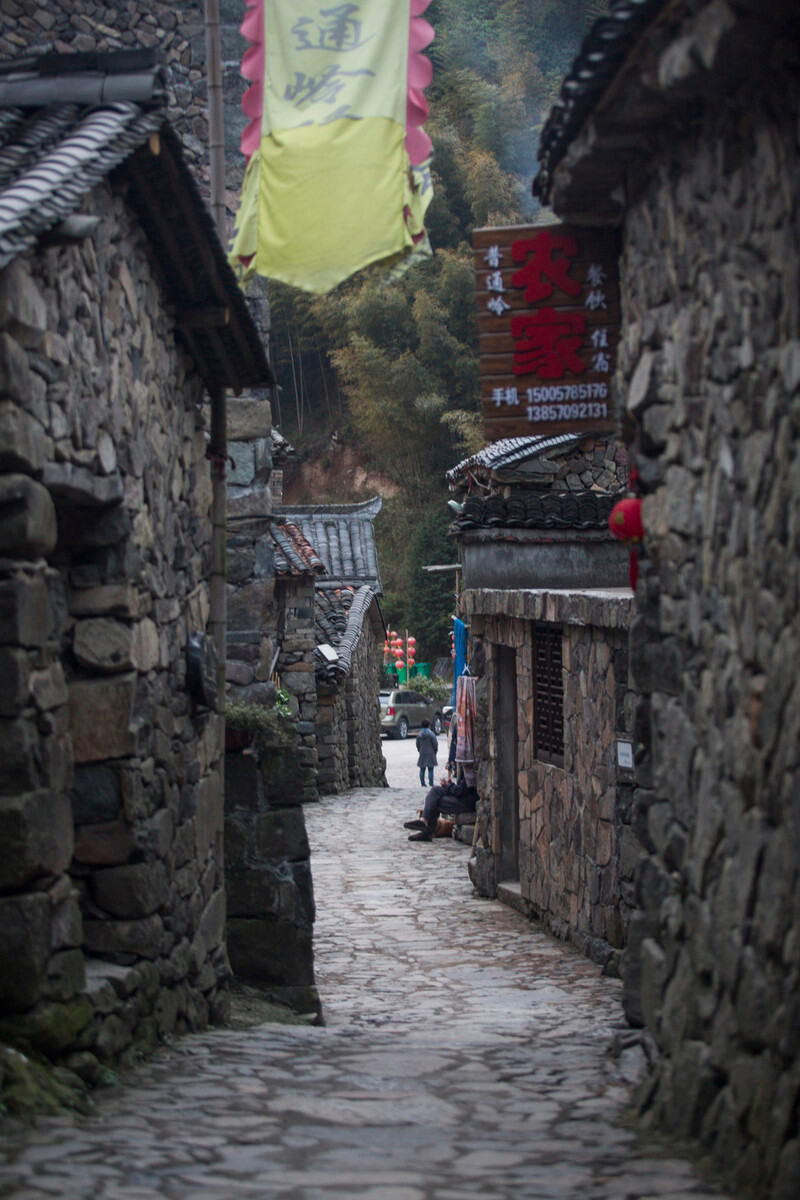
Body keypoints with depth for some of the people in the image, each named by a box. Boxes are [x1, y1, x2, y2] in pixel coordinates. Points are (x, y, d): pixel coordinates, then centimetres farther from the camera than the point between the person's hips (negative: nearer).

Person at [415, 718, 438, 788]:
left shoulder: (419, 734, 0)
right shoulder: (431, 734, -12)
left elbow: (417, 745, 6)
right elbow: (435, 744, -8)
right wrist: (435, 751, 10)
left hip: (422, 754, 3)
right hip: (430, 754, -3)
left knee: (422, 769, 10)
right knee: (430, 770, -1)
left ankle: (423, 784, 11)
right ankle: (431, 784, -2)